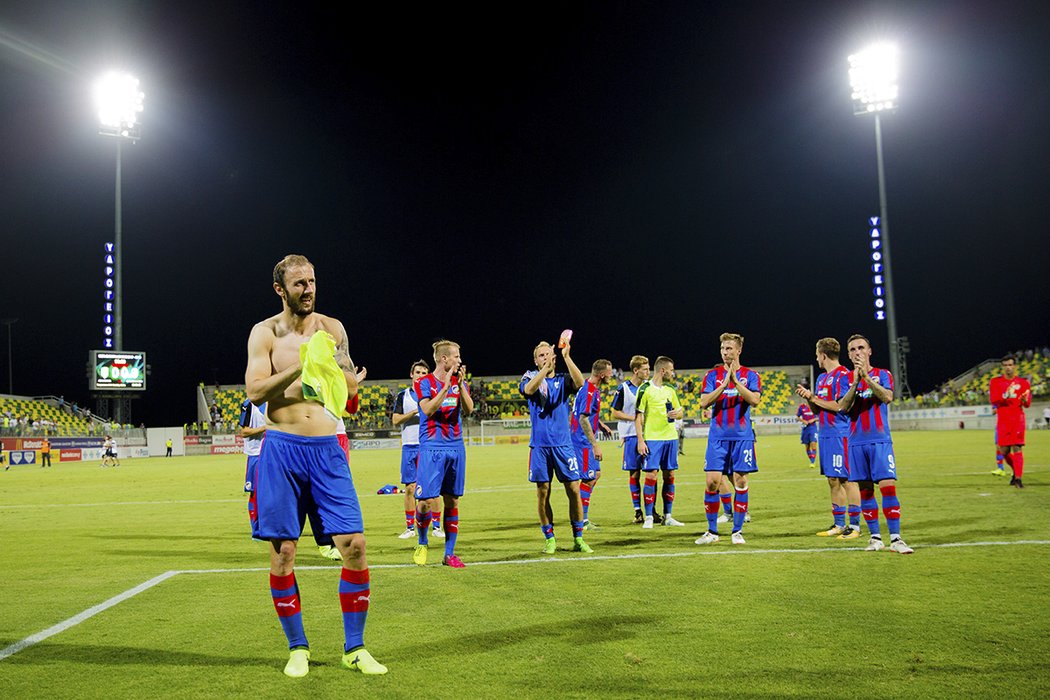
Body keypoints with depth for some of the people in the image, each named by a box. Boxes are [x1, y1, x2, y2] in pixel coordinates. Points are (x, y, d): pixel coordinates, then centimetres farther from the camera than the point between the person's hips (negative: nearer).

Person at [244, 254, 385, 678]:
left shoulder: (332, 328, 9)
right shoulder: (265, 332, 2)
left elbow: (352, 389, 11)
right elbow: (254, 392, -8)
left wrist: (335, 364, -9)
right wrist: (300, 366, -17)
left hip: (326, 448, 2)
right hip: (282, 449, -2)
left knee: (354, 544, -4)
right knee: (282, 550, 2)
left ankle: (354, 648, 11)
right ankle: (297, 648, 19)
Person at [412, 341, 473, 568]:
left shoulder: (460, 383, 11)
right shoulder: (423, 383, -2)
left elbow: (468, 409, -2)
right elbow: (428, 410, -15)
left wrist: (461, 384, -12)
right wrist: (446, 386, -19)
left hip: (456, 448, 4)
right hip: (431, 448, -4)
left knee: (452, 501, 5)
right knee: (426, 500, -9)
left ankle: (449, 554, 13)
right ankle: (422, 543, 17)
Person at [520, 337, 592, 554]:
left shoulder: (562, 379, 7)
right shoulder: (530, 377, 4)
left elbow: (579, 382, -15)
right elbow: (528, 389, -20)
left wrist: (566, 357, -23)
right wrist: (546, 367, -29)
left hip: (563, 444, 1)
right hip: (540, 445, -1)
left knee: (574, 490, 0)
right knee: (543, 492, 4)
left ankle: (578, 538, 11)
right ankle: (549, 538, 16)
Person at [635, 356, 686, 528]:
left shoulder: (670, 389, 13)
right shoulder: (645, 389, -6)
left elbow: (680, 411, 21)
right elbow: (638, 416, -7)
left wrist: (676, 414, -4)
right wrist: (640, 440, -12)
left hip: (671, 437, 6)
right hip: (652, 438, -6)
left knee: (669, 475, 7)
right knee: (651, 475, -8)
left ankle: (668, 516, 15)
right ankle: (648, 517, -1)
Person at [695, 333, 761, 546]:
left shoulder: (750, 375, 4)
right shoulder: (712, 375, 6)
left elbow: (755, 400, -12)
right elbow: (703, 403, -5)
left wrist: (735, 381, -20)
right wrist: (724, 383, -15)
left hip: (742, 437, -1)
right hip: (717, 437, 1)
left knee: (741, 482, 0)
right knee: (712, 481, -4)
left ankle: (737, 531, 12)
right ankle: (712, 531, 8)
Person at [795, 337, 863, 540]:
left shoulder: (843, 375, -10)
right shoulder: (822, 378, 18)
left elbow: (841, 406, -18)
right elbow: (816, 410, 22)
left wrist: (814, 398, -11)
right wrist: (808, 397, 3)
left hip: (840, 434, -9)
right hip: (825, 434, 9)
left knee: (847, 479, -6)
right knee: (833, 481, 11)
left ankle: (855, 525, 0)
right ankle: (838, 524, 18)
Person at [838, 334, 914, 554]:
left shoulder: (883, 375, 4)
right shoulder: (848, 379, 10)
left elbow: (887, 397, -15)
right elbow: (843, 407, -4)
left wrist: (866, 377, -21)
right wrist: (855, 382, -15)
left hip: (880, 440, -2)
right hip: (856, 442, 2)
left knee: (888, 486, -11)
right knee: (865, 490, 4)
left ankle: (895, 539, -7)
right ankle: (875, 537, 13)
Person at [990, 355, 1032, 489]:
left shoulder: (1023, 382, 6)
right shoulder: (995, 382, 5)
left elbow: (1027, 404, 5)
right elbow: (993, 400, -7)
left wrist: (1025, 400, -18)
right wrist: (1005, 396, -25)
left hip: (1018, 420, -1)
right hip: (1002, 420, 1)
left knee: (1017, 448, -11)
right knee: (1004, 451, 4)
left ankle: (1018, 479, -11)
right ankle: (1016, 471, 29)